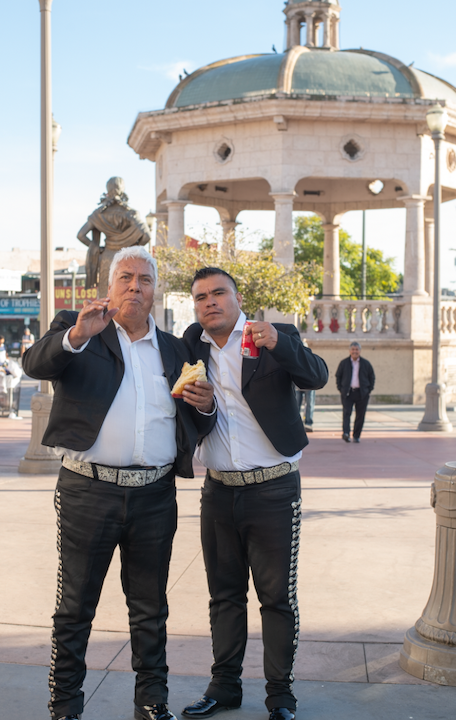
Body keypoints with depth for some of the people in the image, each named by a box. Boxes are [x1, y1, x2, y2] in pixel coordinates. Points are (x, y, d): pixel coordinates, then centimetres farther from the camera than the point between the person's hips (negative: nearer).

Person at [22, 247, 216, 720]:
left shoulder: (174, 350, 13)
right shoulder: (76, 330, 3)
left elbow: (193, 427, 18)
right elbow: (35, 364, -16)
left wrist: (204, 406, -5)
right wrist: (76, 335, -34)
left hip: (154, 497, 3)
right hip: (88, 491, -3)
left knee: (150, 610, 14)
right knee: (74, 608, 7)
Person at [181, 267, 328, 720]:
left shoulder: (278, 339, -4)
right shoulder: (192, 345, 8)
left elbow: (316, 377, -18)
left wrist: (278, 344, -34)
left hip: (273, 490, -4)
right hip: (219, 491, 4)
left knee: (278, 596, 3)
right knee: (224, 594, 13)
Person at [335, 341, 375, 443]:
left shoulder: (366, 363, 7)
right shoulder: (344, 363, 6)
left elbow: (372, 377, 13)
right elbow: (338, 376, 13)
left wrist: (369, 390, 3)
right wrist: (340, 389, 2)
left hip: (362, 394, 1)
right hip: (347, 393, -1)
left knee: (360, 415, 3)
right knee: (346, 413, -16)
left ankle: (356, 436, 12)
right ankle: (345, 433, -26)